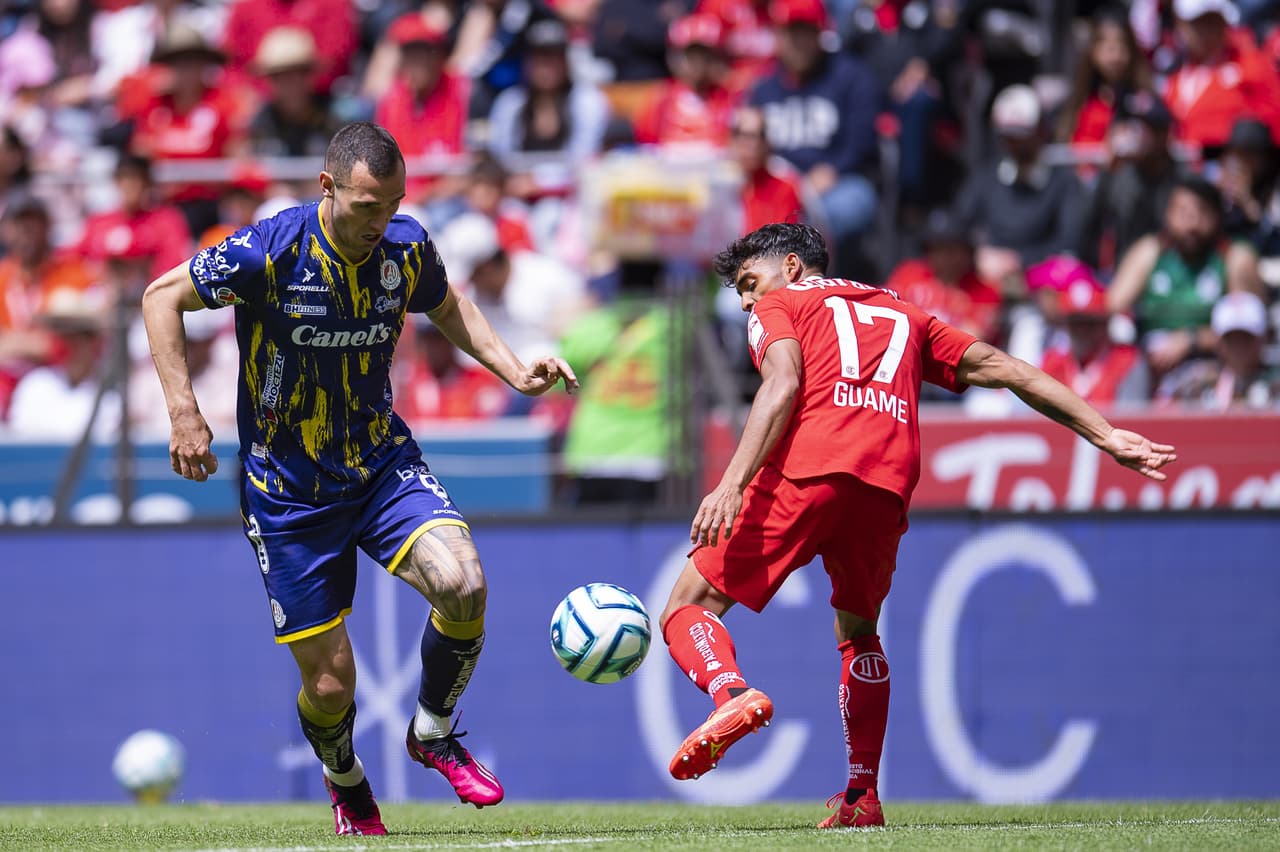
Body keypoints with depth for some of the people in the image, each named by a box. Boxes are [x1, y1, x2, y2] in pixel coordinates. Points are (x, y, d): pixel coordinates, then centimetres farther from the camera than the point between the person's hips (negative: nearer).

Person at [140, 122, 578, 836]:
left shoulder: (408, 248, -7)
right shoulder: (270, 252, -20)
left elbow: (448, 306, 16)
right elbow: (163, 298, -6)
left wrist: (516, 372, 3)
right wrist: (184, 413, -13)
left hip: (382, 463, 3)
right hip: (288, 492, -3)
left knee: (462, 584, -25)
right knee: (330, 684, -2)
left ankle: (434, 734, 3)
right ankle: (347, 783, 34)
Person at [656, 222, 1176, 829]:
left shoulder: (780, 307, 19)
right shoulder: (903, 317, 34)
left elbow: (783, 385, -2)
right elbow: (1002, 369, 27)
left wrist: (732, 484, -14)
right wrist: (1107, 436, 26)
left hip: (805, 471, -5)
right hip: (885, 488, 5)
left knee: (690, 607, 1)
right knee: (858, 632, 27)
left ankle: (732, 693, -31)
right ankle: (862, 796, 18)